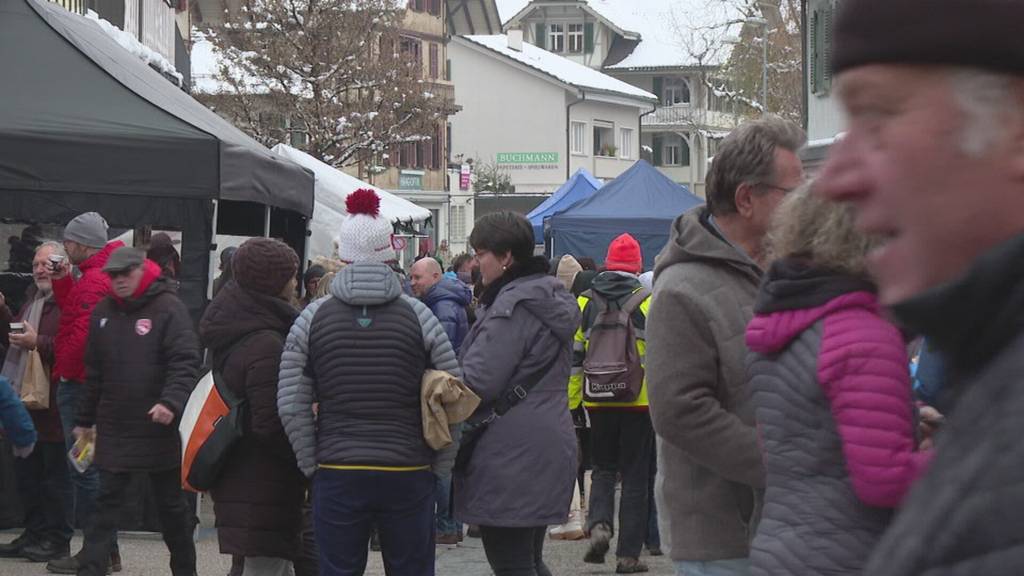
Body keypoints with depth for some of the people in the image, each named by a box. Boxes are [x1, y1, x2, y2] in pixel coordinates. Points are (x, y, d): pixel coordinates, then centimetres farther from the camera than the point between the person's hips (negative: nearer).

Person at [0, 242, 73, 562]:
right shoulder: (33, 301, 20)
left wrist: (38, 342, -25)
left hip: (54, 404, -10)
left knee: (56, 475, -2)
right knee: (28, 473, 13)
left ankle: (58, 539, 4)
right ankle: (34, 534, 21)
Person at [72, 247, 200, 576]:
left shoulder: (168, 309, -8)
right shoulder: (103, 313, 11)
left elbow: (186, 363, -16)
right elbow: (94, 373, 18)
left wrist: (171, 401, -31)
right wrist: (85, 420, 19)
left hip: (158, 428, -4)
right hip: (113, 429, 4)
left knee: (171, 505, 9)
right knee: (106, 503, 2)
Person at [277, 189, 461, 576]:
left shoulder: (313, 318, 0)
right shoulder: (418, 316, -2)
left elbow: (292, 406, -2)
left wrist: (312, 466, 6)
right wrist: (438, 467, 7)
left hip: (336, 475, 0)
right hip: (408, 475, 0)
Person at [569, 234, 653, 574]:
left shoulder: (585, 303, 3)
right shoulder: (648, 304, -6)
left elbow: (572, 354, 5)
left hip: (599, 402, 2)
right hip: (639, 402, -2)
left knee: (603, 470, 18)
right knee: (635, 478, 5)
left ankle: (599, 525, -8)